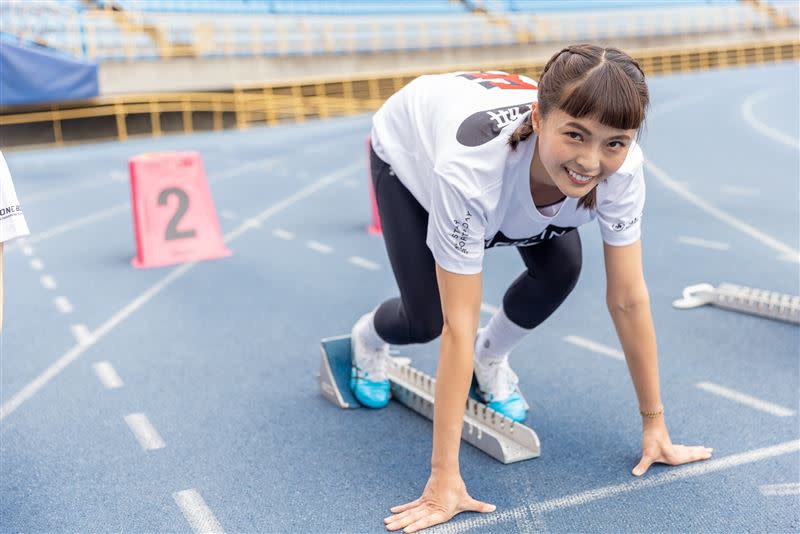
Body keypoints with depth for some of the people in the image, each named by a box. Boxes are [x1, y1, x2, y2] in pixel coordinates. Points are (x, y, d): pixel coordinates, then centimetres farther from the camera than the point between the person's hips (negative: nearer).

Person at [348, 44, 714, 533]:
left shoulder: (620, 165, -36)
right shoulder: (471, 168, -48)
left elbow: (629, 300, -25)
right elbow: (458, 327, -43)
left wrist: (655, 424, -18)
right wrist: (444, 478, -39)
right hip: (409, 151, -3)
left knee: (560, 269, -17)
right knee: (425, 321, -13)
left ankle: (492, 358, 14)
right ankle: (368, 339, 25)